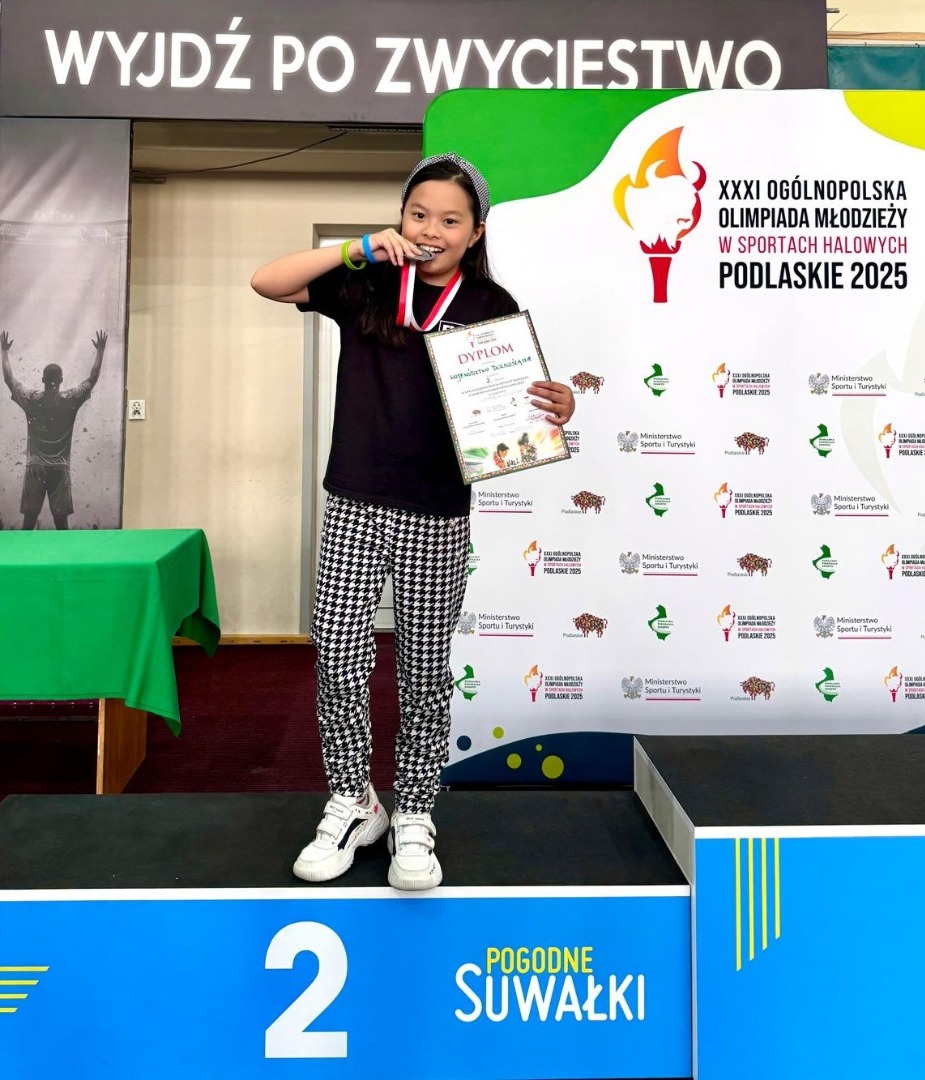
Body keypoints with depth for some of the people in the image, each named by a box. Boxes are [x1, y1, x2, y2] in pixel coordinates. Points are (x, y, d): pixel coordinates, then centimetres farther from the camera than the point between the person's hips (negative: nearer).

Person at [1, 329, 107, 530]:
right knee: (61, 517, 1)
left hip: (35, 467, 1)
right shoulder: (71, 400, -5)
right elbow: (93, 378, 4)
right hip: (60, 468, -1)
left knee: (29, 517, 4)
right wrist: (100, 351, 13)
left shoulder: (31, 399, -2)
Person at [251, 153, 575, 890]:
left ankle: (414, 815, 24)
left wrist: (560, 407, -18)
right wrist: (359, 250, -11)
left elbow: (519, 401, 4)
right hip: (356, 501, 1)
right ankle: (352, 802, 22)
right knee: (337, 649, 1)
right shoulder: (366, 285, 3)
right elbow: (267, 282, -2)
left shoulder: (491, 306, 1)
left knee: (425, 665, 8)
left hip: (438, 513, -1)